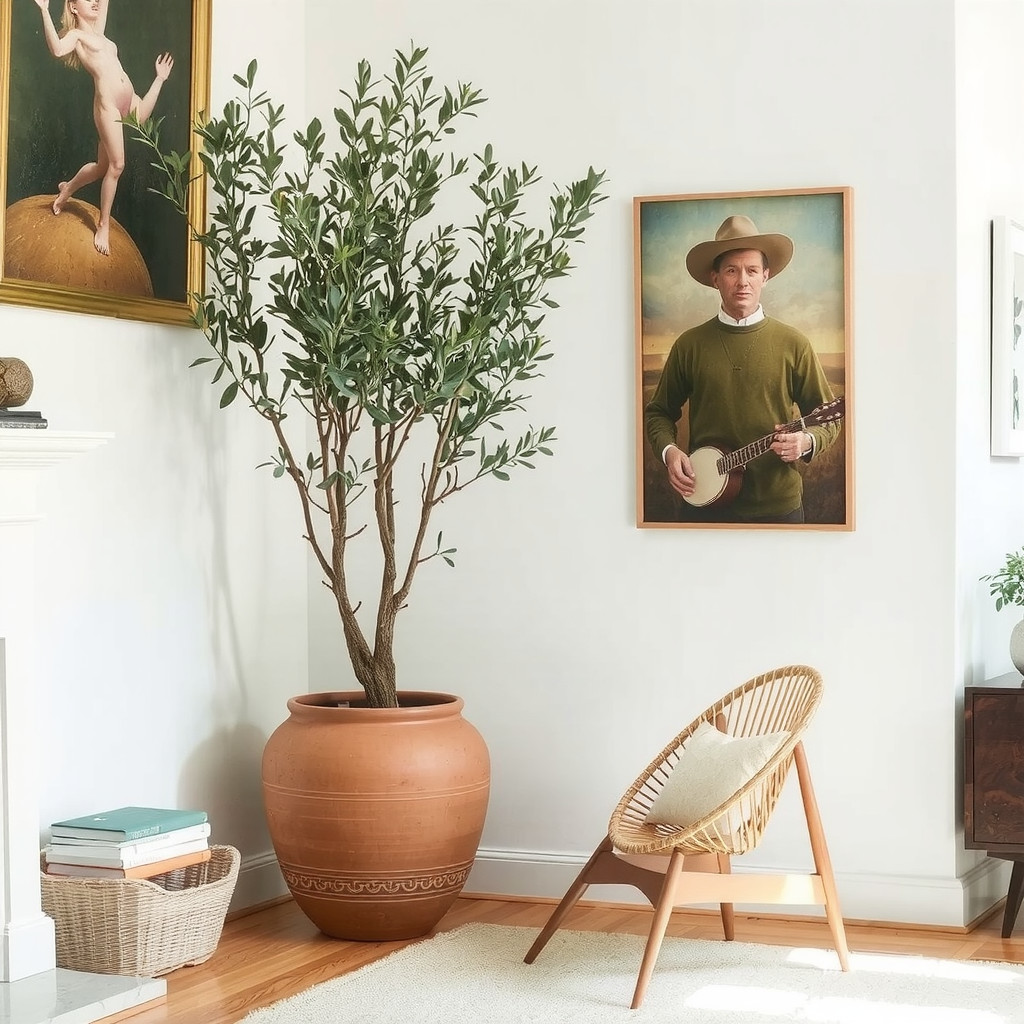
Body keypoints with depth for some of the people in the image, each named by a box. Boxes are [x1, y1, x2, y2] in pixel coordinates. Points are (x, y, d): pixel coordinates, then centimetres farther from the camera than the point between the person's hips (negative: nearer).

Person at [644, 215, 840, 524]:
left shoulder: (793, 344, -1)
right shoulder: (689, 345, 2)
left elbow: (827, 418, 5)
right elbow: (658, 411, 11)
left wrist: (806, 442, -15)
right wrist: (669, 451, -7)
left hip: (778, 505, 0)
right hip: (705, 504, 1)